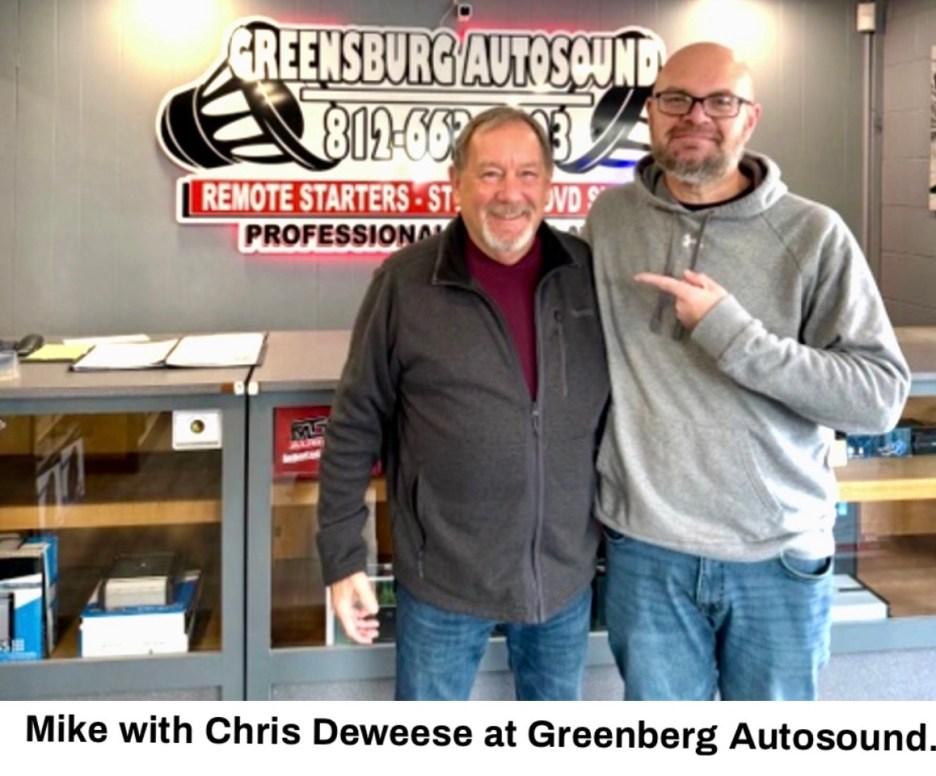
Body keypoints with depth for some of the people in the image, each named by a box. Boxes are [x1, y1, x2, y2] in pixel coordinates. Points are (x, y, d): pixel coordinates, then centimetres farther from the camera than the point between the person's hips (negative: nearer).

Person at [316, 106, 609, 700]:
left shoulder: (591, 274, -3)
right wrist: (343, 556, -6)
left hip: (566, 572, 3)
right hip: (443, 576, -2)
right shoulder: (406, 281, -10)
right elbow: (355, 426, -6)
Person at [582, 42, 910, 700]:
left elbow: (881, 396, -13)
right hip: (646, 550, 2)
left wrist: (731, 333, -21)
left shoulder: (813, 234, -9)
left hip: (781, 556, -1)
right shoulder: (608, 219, 1)